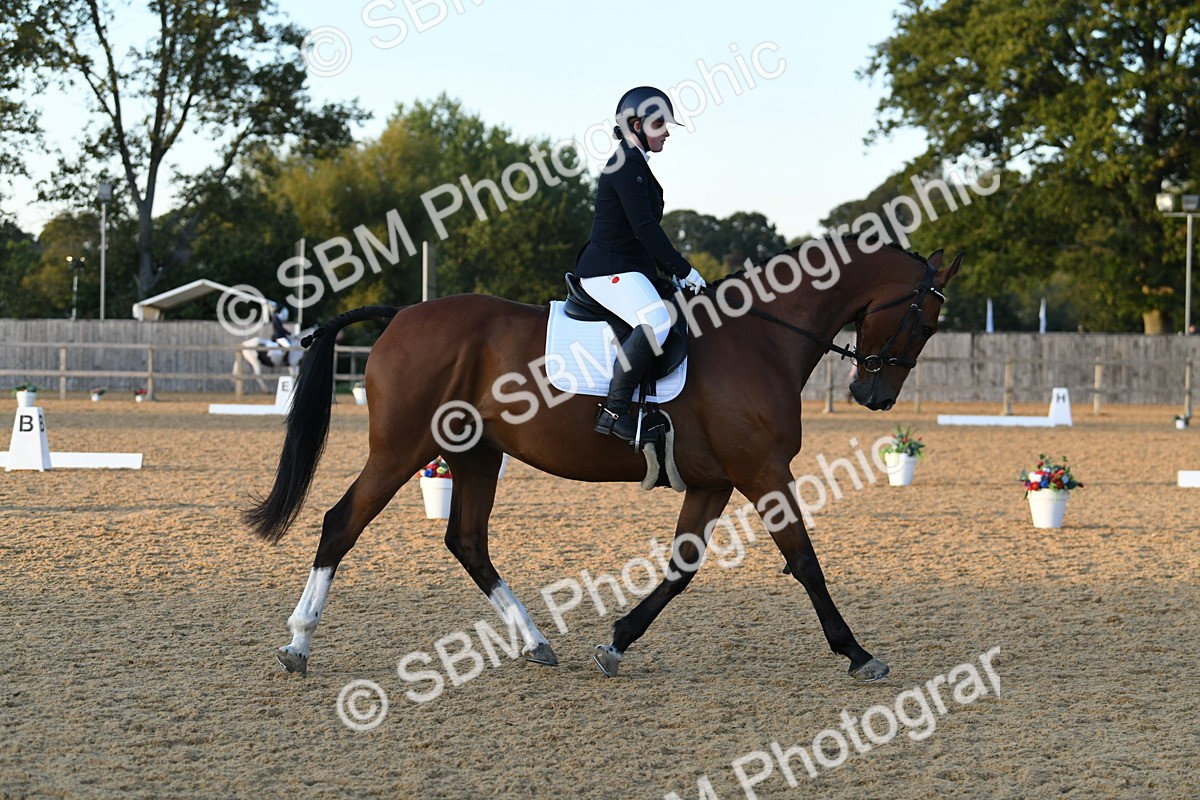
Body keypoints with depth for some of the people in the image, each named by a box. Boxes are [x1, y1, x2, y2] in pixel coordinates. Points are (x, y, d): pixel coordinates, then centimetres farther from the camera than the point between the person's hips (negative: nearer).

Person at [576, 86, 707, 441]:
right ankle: (613, 411, -33)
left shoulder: (636, 165, 20)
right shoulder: (626, 165, -13)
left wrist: (675, 273, 15)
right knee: (656, 320, -34)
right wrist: (683, 269, -16)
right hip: (608, 271, -11)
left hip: (631, 269, 11)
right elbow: (644, 226, -20)